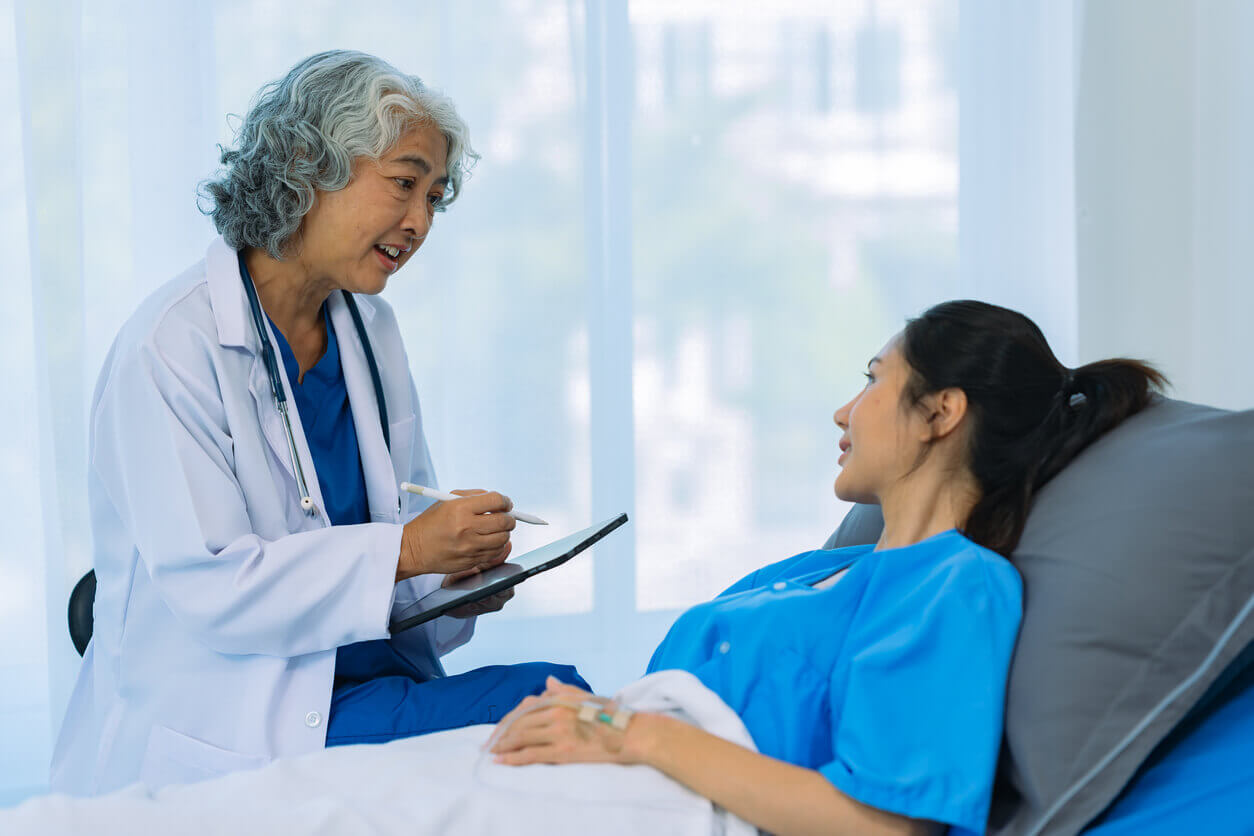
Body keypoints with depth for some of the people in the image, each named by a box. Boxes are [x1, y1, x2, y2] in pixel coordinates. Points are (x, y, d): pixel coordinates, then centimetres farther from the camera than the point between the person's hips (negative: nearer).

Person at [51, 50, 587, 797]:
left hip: (362, 678, 7)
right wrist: (405, 553, -23)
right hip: (224, 729, -7)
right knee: (541, 704, -25)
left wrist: (458, 579, -6)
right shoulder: (173, 345, -12)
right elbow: (207, 584, -19)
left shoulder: (372, 332, 13)